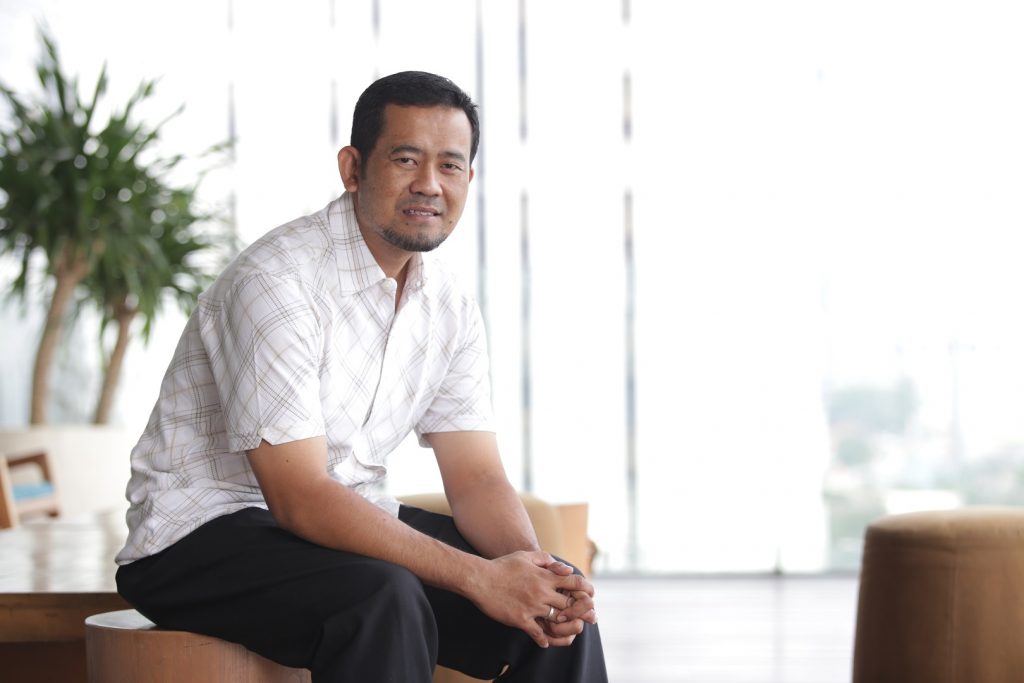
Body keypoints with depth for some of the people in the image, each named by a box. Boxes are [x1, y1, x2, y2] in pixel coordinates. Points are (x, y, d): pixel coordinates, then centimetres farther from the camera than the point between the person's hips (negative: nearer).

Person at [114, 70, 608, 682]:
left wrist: (527, 563, -21)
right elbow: (299, 499, -26)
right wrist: (476, 576, -30)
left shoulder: (451, 311, 4)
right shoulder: (277, 282, -22)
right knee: (383, 598, -34)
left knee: (552, 599, -9)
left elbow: (477, 477, 2)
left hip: (349, 522, 7)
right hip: (202, 539, -7)